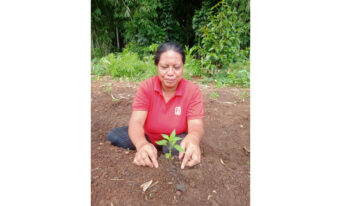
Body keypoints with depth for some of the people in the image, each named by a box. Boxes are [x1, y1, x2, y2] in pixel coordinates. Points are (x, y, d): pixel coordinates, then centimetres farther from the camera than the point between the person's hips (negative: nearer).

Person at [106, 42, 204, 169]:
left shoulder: (193, 90, -16)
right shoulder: (146, 87, -15)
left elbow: (196, 127, -23)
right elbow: (136, 122, -24)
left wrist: (193, 140, -50)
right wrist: (142, 144, -48)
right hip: (148, 137, 1)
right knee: (114, 136, -18)